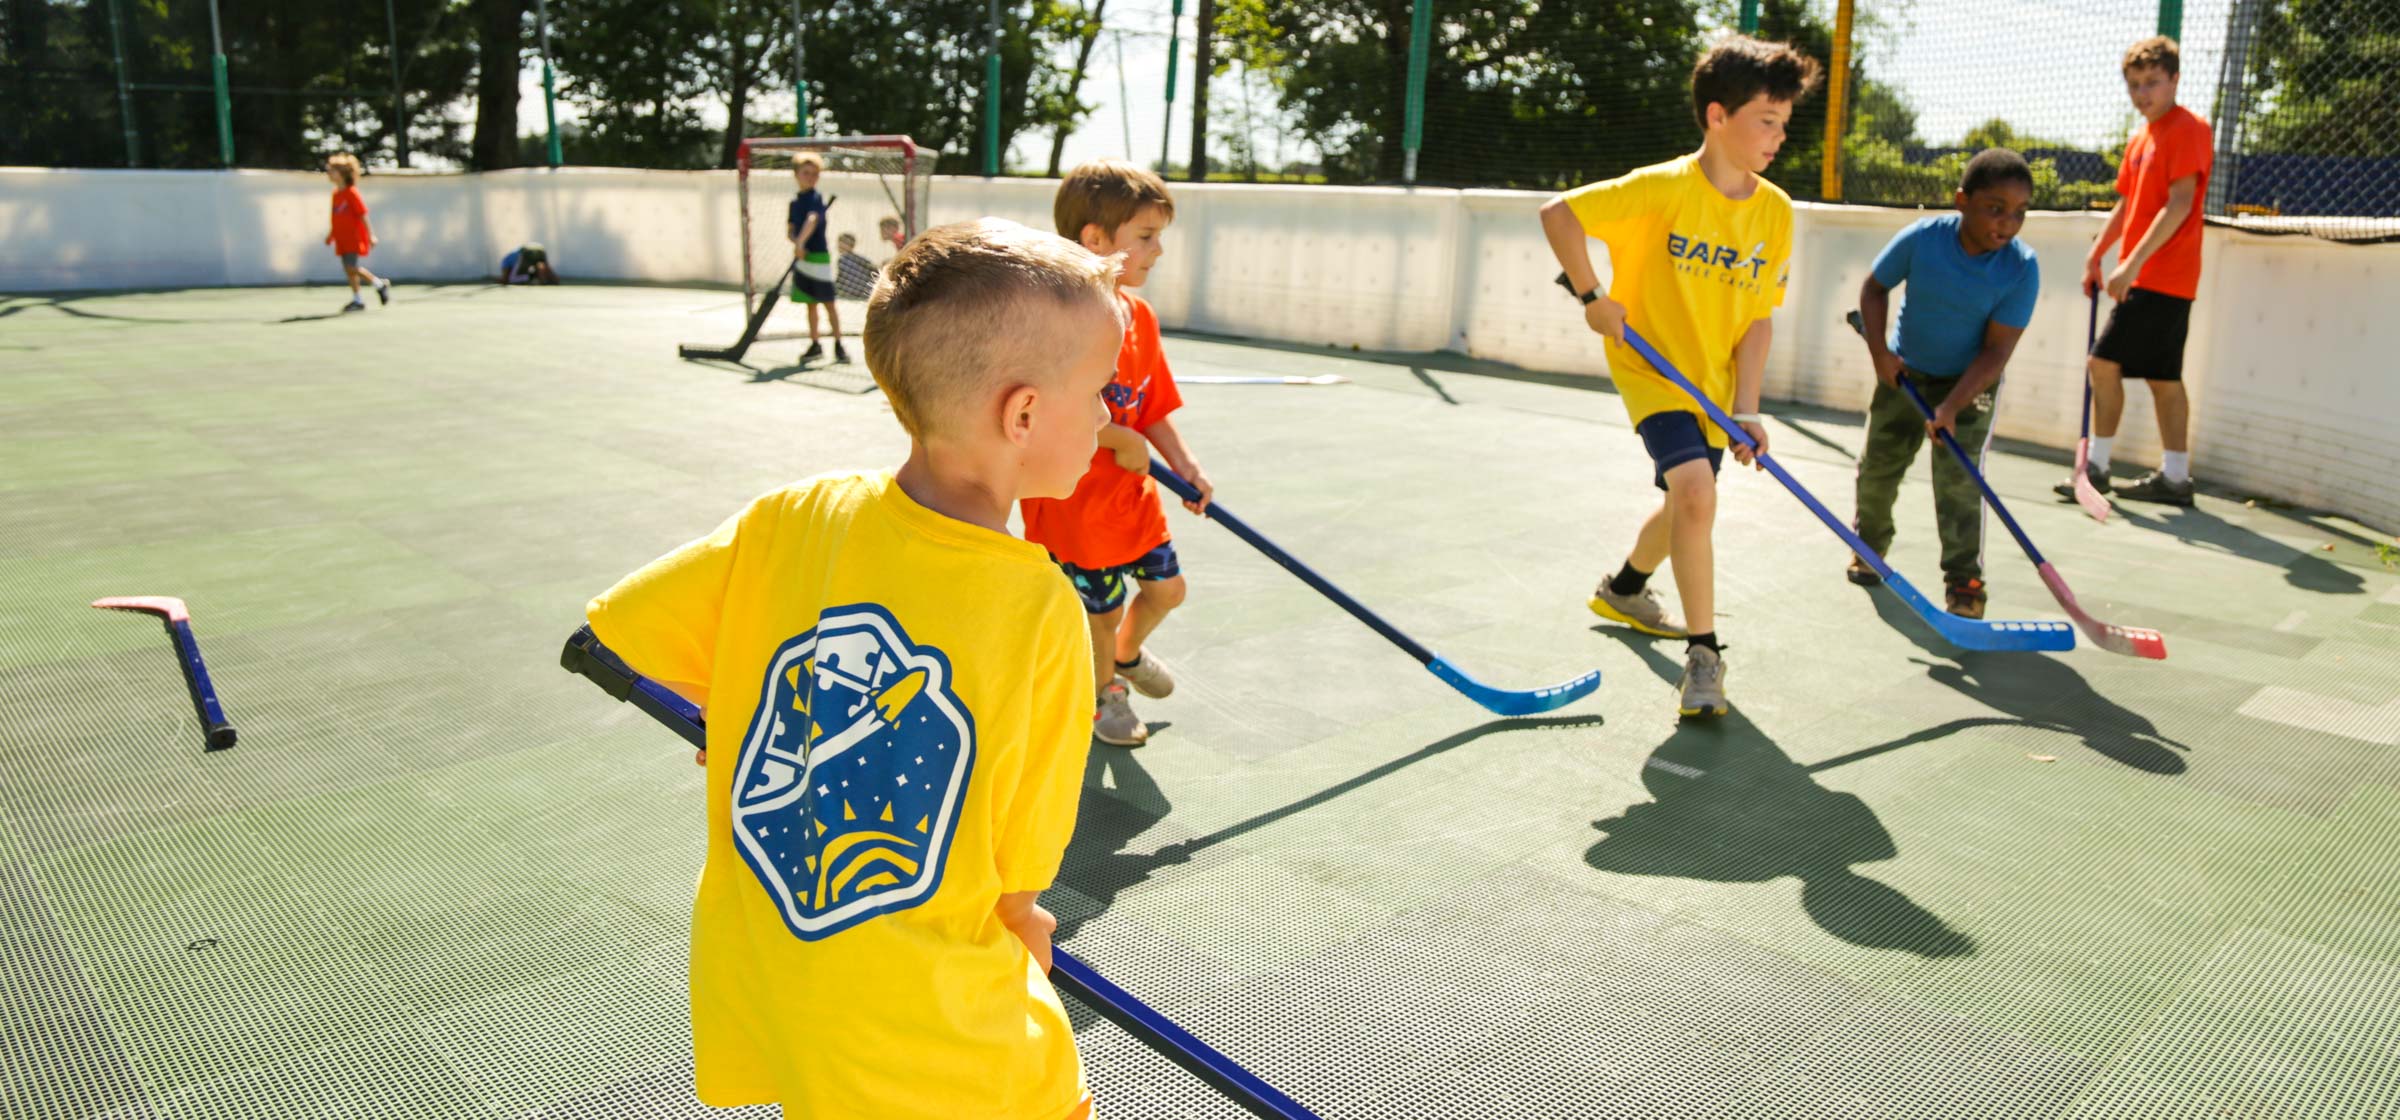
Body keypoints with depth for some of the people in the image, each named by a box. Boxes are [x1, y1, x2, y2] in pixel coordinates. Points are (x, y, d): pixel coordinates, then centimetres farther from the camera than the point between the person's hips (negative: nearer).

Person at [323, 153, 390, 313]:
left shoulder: (351, 192, -11)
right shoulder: (336, 193, 11)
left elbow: (362, 214, -12)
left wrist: (371, 234, -14)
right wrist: (331, 233, 20)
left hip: (354, 237, -8)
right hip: (342, 238, 8)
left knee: (352, 267, -15)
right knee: (348, 269, 6)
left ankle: (380, 284, 3)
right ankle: (357, 300, 10)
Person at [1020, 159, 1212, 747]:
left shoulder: (1140, 315, 4)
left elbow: (1153, 407, 10)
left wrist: (1185, 465, 0)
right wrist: (1121, 440, -22)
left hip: (1133, 491, 8)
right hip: (1073, 501, -8)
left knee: (1166, 585, 16)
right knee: (1101, 606, 8)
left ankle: (1127, 654, 47)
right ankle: (1101, 693, 37)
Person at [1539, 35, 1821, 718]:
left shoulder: (1777, 212, -4)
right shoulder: (1664, 189, -20)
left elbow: (1758, 319, -3)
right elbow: (1557, 214, -16)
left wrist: (1744, 411, -10)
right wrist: (1592, 296, -15)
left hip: (1713, 383, 6)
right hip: (1650, 365, -6)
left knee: (1686, 504, 20)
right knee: (1696, 493, -24)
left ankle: (1625, 590, 50)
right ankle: (1703, 652, -11)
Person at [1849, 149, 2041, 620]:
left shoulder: (2022, 268, -22)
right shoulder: (1921, 238, -22)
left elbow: (1996, 351, -21)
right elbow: (1875, 287, -3)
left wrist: (1951, 408, -28)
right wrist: (1879, 351, -12)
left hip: (1971, 383, -2)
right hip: (1904, 373, 2)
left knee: (1959, 481, -12)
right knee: (1877, 465, 10)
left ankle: (1964, 581, -3)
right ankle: (1869, 546, 36)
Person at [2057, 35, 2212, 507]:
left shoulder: (2188, 130, -10)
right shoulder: (2140, 139, 16)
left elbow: (2179, 203, -19)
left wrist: (2133, 262, -24)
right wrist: (2097, 255, 17)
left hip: (2160, 278, -9)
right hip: (2143, 280, 9)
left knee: (2104, 362, -11)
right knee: (2162, 376, 9)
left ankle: (2096, 468, -4)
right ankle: (2175, 477, 13)